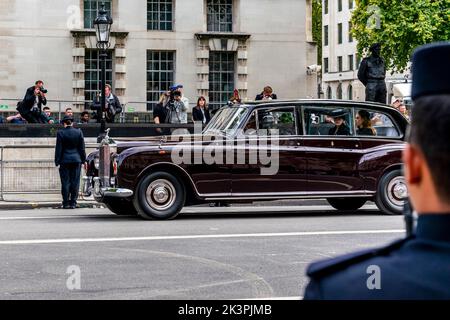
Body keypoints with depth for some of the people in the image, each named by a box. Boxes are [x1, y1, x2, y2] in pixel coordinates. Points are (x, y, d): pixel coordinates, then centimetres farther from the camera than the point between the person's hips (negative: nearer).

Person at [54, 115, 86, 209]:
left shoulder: (60, 133, -6)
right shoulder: (79, 132, 0)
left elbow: (58, 149, -4)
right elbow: (82, 148, 4)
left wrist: (57, 162, 1)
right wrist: (83, 159, 11)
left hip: (65, 160, -2)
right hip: (76, 160, 2)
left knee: (65, 182, 2)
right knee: (75, 182, 5)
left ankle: (66, 203, 2)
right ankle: (73, 203, 5)